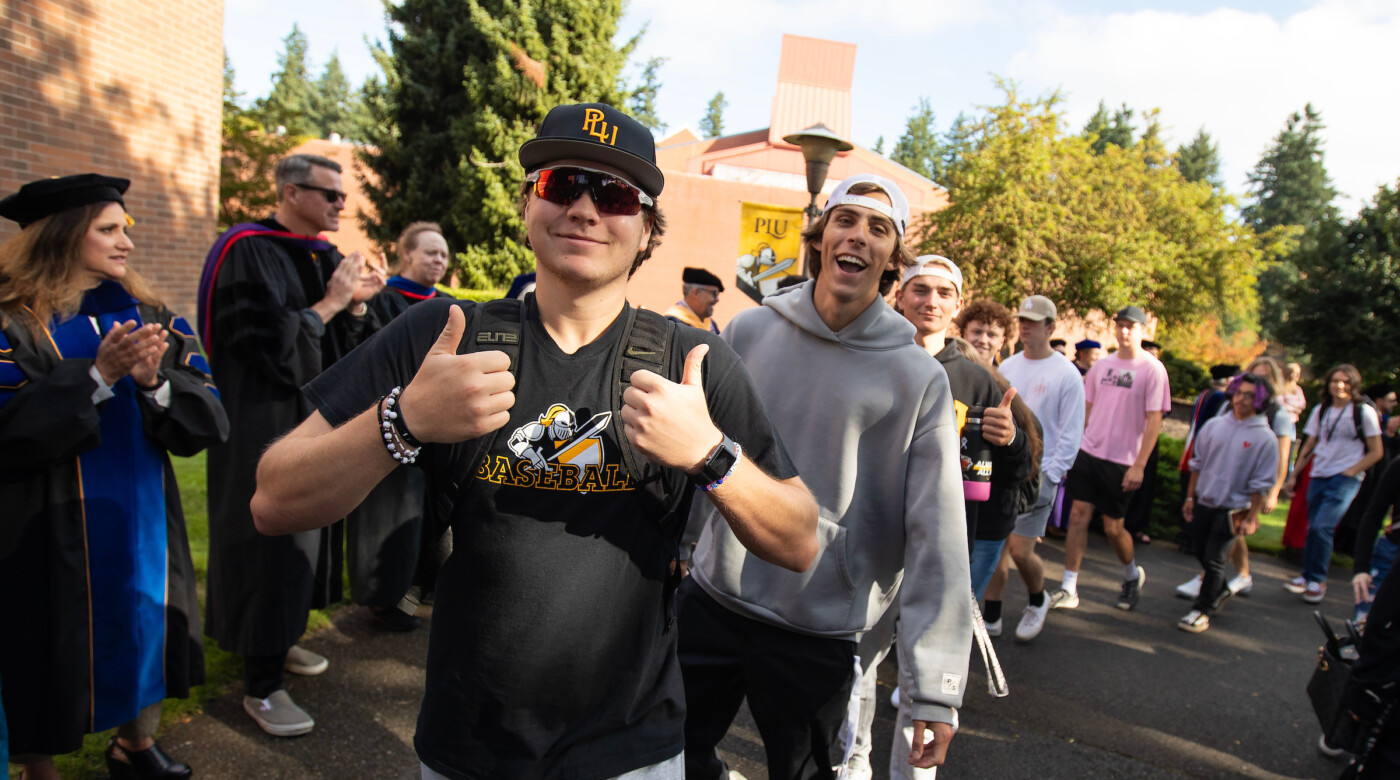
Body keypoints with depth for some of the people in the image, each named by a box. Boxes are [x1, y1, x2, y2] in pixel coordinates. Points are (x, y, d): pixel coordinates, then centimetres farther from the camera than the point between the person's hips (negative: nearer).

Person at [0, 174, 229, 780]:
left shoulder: (150, 319, 3)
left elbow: (206, 418, -4)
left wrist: (155, 382, -22)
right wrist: (97, 375, -25)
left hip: (141, 523, 5)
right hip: (51, 536, -4)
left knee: (145, 634, 17)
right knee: (54, 654, 9)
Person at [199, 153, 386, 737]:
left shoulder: (323, 256, 10)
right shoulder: (250, 254, -13)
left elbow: (343, 343, 12)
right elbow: (269, 341, -22)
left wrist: (357, 302, -6)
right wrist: (331, 302, -17)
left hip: (315, 418, 8)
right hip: (265, 423, -8)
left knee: (302, 532, 16)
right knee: (273, 542, -5)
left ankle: (278, 642, 33)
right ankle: (261, 686, 6)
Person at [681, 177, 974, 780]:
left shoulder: (918, 378, -10)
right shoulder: (748, 332, -3)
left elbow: (937, 536, -12)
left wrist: (936, 687, -14)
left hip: (819, 638, -2)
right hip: (709, 602, 3)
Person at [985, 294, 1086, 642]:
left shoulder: (1067, 374, -6)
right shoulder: (1007, 366, 10)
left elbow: (1071, 434, -7)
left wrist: (1050, 476, -13)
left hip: (1038, 473, -5)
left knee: (1020, 550, -5)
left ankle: (1037, 602, 25)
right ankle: (991, 616, 17)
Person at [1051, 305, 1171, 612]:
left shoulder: (1152, 369, -6)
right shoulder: (1101, 365, 8)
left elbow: (1154, 420, -9)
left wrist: (1139, 465, -14)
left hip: (1121, 461, -4)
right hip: (1088, 451, 4)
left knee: (1113, 527, 4)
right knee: (1078, 515, -1)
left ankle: (1133, 574, 35)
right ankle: (1068, 589, 5)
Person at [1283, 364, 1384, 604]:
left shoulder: (1364, 412, -2)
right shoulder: (1321, 410, 11)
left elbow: (1376, 452, 0)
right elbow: (1309, 446, 16)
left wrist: (1350, 472, -9)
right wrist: (1293, 475, 12)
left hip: (1346, 478, -4)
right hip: (1319, 476, 4)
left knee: (1321, 527, -16)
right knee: (1314, 528, 4)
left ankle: (1317, 581, -3)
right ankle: (1308, 576, 14)